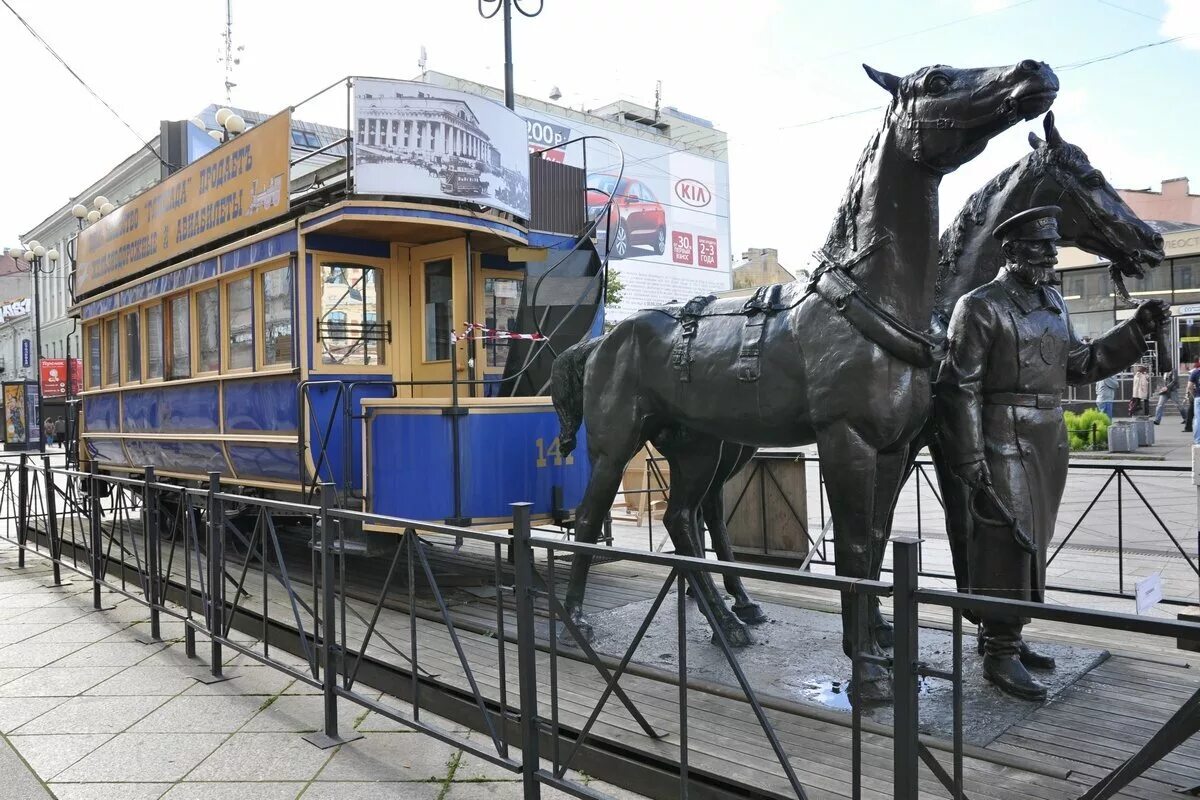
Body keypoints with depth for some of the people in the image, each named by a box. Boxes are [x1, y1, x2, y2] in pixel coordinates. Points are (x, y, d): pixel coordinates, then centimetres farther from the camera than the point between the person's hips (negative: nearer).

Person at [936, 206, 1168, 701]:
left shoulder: (1053, 301, 14)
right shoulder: (981, 307, -11)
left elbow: (1077, 366, 21)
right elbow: (959, 387, -15)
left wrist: (1135, 331, 10)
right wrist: (969, 460, -19)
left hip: (1049, 440, 8)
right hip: (1004, 442, -8)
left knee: (1033, 541, 13)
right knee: (1007, 541, -7)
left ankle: (1001, 633, 26)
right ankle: (1000, 654, 3)